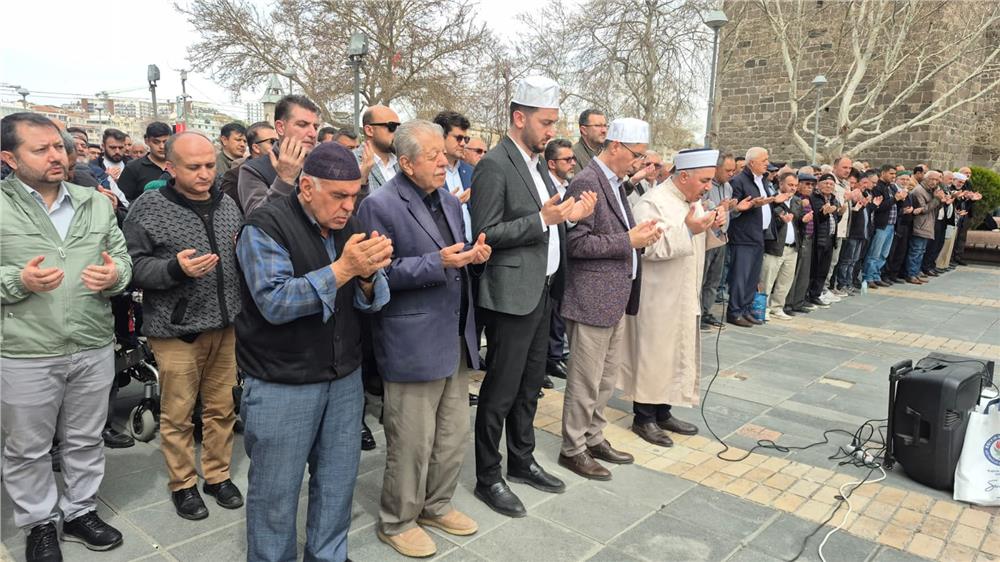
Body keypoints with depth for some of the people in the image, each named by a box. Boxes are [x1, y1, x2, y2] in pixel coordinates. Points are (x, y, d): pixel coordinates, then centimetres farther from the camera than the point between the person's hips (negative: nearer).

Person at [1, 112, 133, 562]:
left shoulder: (95, 203, 6)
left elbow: (122, 258, 8)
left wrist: (115, 275, -12)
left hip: (94, 348, 3)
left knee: (86, 440, 17)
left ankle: (80, 511, 36)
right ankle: (39, 524, 33)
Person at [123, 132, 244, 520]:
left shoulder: (227, 205, 8)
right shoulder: (148, 208, -8)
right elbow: (133, 265, -9)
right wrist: (174, 268, -24)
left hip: (225, 325, 5)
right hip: (176, 329, -4)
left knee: (222, 408, 13)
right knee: (178, 413, 7)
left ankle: (218, 475, 30)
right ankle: (182, 484, 25)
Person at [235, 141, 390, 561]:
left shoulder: (348, 226, 6)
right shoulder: (265, 226, -12)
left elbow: (371, 302, 4)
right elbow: (275, 303, -23)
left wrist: (369, 275, -19)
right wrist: (341, 269, -30)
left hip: (345, 377, 6)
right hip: (282, 385, -5)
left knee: (338, 482, 16)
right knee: (276, 491, 10)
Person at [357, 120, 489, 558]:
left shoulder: (449, 200, 13)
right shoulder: (380, 205, -12)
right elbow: (378, 272, -16)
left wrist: (474, 254, -3)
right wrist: (438, 263, -24)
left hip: (455, 336, 8)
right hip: (412, 343, -8)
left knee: (454, 434, 17)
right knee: (412, 441, 5)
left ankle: (436, 505, 38)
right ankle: (397, 521, 26)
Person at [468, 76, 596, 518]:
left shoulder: (535, 164, 14)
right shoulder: (494, 166, -14)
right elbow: (484, 234, -18)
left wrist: (568, 215, 1)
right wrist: (542, 219, -23)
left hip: (542, 291, 9)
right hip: (511, 295, -9)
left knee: (529, 386, 19)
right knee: (501, 392, 3)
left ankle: (521, 461, 35)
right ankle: (488, 478, 19)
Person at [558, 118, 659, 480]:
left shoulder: (614, 183, 14)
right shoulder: (586, 183, -15)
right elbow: (576, 243, -20)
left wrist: (640, 234, 3)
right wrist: (629, 241, -17)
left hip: (617, 296, 9)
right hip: (593, 298, -9)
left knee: (607, 378, 18)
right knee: (586, 381, 3)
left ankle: (594, 438, 32)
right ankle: (572, 449, 18)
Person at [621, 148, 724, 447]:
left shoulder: (694, 201, 11)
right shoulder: (653, 203, -16)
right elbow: (647, 247, -25)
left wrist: (712, 228, -1)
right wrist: (687, 229, -29)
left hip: (685, 297, 9)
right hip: (658, 299, -9)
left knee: (678, 354, 14)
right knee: (653, 356, 1)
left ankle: (662, 413, 27)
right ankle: (643, 418, 15)